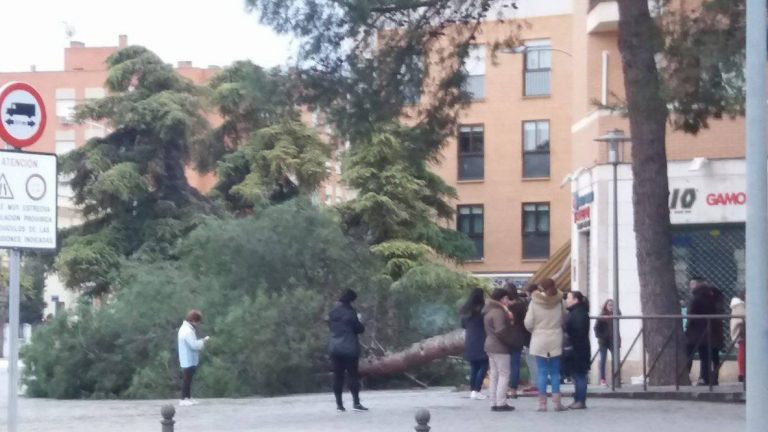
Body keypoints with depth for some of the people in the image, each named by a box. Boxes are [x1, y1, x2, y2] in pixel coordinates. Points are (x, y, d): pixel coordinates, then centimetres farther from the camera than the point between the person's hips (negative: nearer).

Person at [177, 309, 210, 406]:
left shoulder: (187, 329, 15)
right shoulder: (187, 331, -21)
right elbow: (194, 345, -25)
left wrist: (202, 341, 6)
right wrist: (204, 341, -12)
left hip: (189, 360, 11)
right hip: (188, 361, -11)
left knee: (188, 379, 15)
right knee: (186, 379, -7)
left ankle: (188, 397, 23)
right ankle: (183, 399, -4)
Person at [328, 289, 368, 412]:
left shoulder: (332, 313, 7)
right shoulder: (350, 313, -11)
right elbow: (359, 329, -7)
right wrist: (359, 321, 11)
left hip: (334, 348, 5)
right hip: (350, 349, -5)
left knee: (338, 376, 6)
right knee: (352, 374, -1)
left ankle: (339, 404, 6)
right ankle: (356, 403, -5)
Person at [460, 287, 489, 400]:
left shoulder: (466, 311, 10)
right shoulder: (482, 309, -11)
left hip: (469, 343, 7)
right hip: (481, 343, -7)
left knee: (473, 367, 12)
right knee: (483, 366, -3)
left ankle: (472, 390, 9)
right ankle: (476, 390, -11)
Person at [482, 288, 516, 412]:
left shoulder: (490, 311, 16)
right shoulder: (498, 311, -17)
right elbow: (500, 330, -26)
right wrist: (509, 341, -13)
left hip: (491, 346, 10)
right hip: (500, 347, -10)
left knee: (494, 375, 10)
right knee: (504, 375, -6)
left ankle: (494, 403, 10)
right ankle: (501, 403, -9)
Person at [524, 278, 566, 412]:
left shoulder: (535, 303, -9)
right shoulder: (559, 302, -2)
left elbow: (528, 323, -8)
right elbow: (564, 320, 2)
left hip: (539, 341, -2)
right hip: (555, 340, 2)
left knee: (542, 372, 2)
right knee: (555, 372, 9)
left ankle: (542, 403, 0)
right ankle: (557, 402, 5)